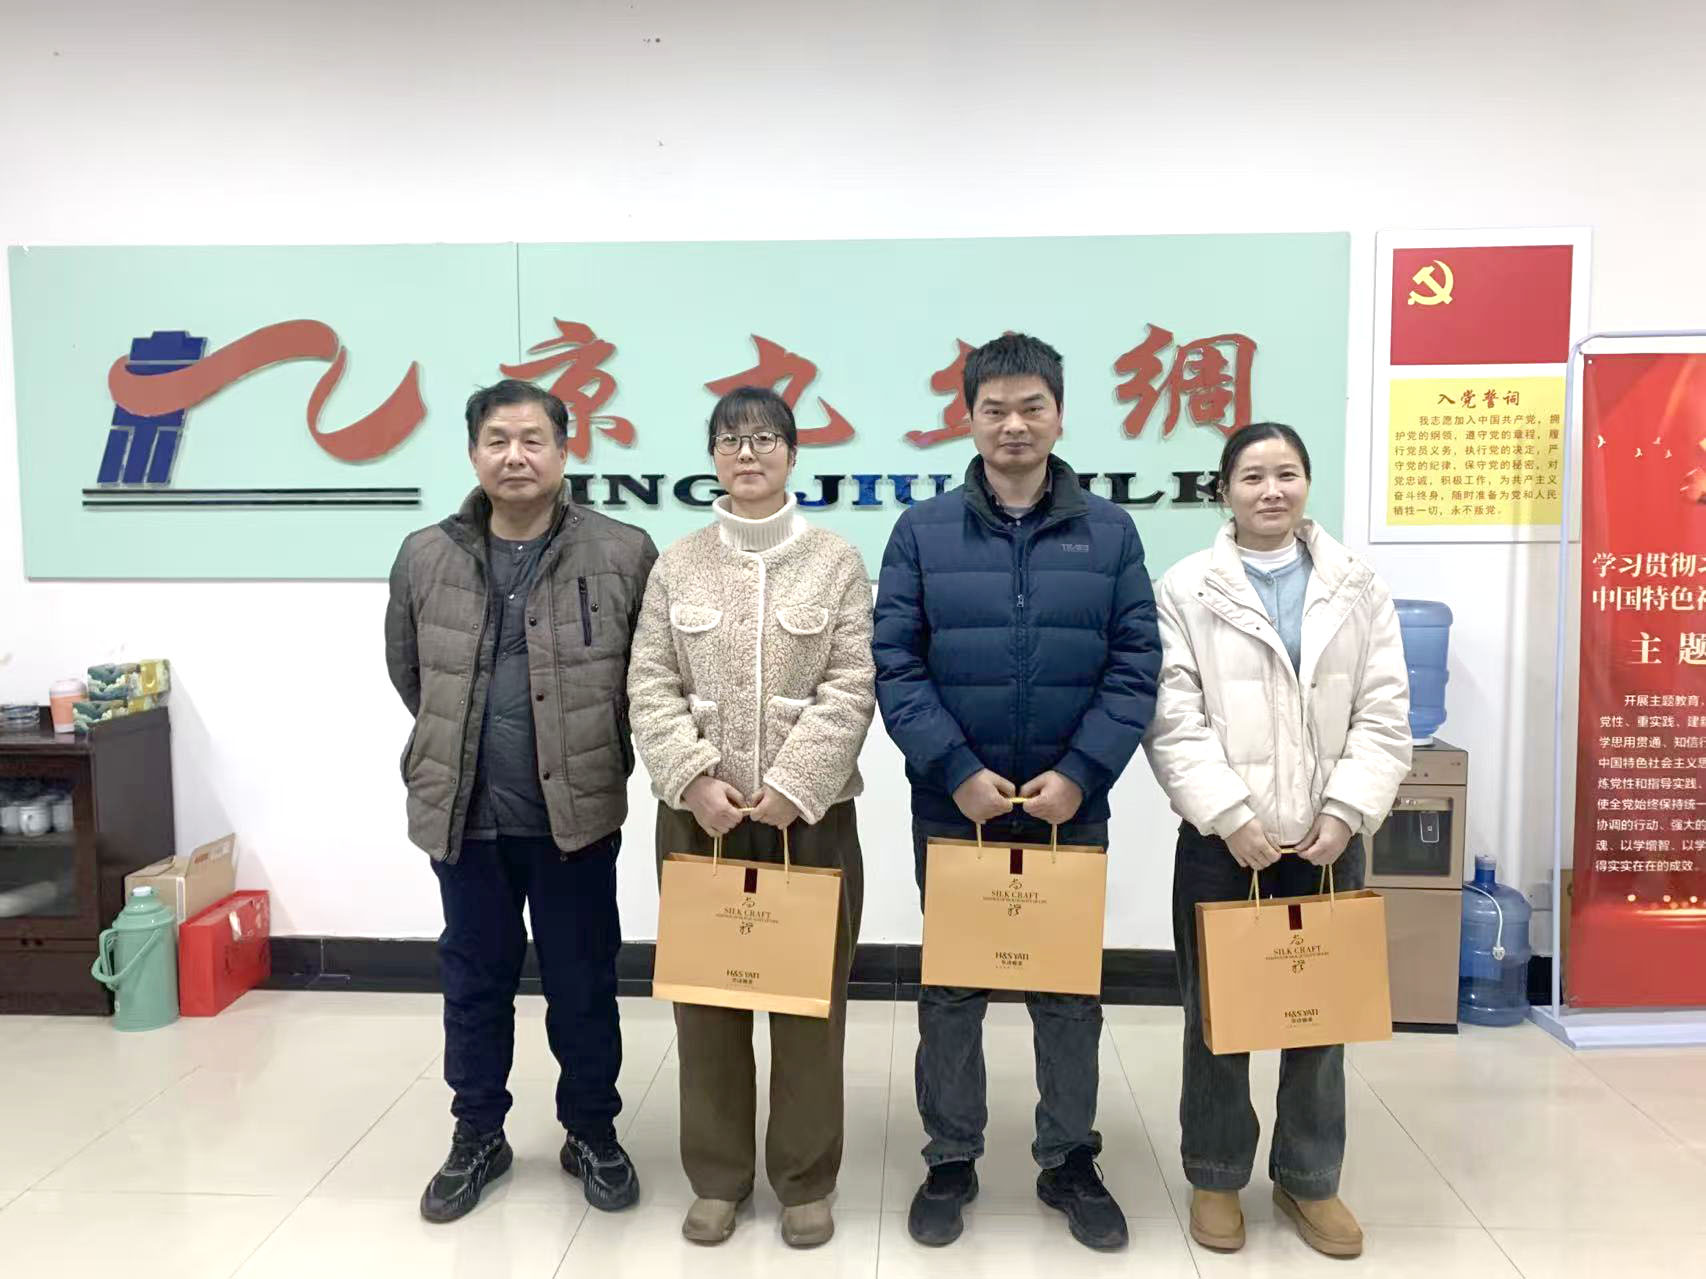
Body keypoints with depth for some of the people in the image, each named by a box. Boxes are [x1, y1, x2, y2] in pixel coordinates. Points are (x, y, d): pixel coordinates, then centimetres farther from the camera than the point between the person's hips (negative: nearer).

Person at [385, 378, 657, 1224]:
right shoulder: (425, 558, 1)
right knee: (474, 981, 16)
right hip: (464, 812, 2)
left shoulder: (622, 554, -7)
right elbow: (407, 671, 15)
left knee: (583, 983, 11)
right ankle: (477, 1136, 35)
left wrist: (593, 752, 4)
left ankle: (592, 1134, 31)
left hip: (577, 810, -2)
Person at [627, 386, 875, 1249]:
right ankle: (717, 1176, 26)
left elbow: (851, 690, -6)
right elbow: (652, 688, 1)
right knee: (705, 995, 9)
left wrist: (790, 788, -15)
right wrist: (694, 780, -13)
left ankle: (805, 1180, 23)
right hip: (699, 813, 2)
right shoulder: (678, 565, 7)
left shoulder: (837, 563, 1)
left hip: (809, 813, -1)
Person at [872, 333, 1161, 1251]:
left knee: (1070, 990, 13)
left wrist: (1079, 773, -13)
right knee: (950, 990, 12)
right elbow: (894, 666, -6)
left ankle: (1070, 1161, 32)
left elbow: (1136, 667, -2)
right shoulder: (922, 532, -1)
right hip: (953, 807, 0)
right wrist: (957, 771, -15)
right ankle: (950, 1161, 29)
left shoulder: (1110, 533, 2)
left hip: (1071, 808, 1)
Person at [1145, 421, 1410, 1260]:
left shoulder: (1357, 587, 6)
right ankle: (1216, 1177, 27)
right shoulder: (1186, 589, -2)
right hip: (1222, 839, -2)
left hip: (1327, 838, 2)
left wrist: (1345, 813, -9)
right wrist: (1231, 815, -16)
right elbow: (1173, 722, -8)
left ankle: (1310, 1180, 31)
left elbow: (1384, 716, 1)